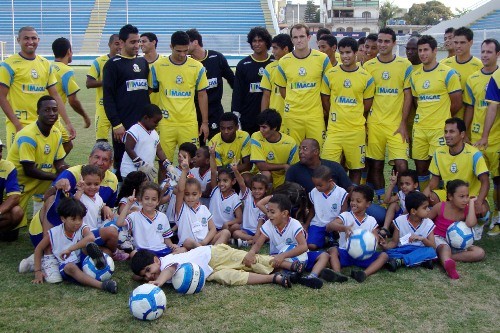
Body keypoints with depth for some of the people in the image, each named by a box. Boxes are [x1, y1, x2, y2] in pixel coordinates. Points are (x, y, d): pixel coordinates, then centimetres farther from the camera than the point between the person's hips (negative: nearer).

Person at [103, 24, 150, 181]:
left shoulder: (143, 62, 13)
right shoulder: (113, 64, -4)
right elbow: (108, 96, -8)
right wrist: (116, 124, -14)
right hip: (124, 125, -5)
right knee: (122, 163, 0)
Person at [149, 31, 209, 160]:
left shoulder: (197, 67, 1)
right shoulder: (158, 66, 0)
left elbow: (202, 95, 7)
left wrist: (205, 122, 5)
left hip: (189, 124, 0)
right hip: (166, 123, 0)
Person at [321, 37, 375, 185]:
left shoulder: (366, 77, 1)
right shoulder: (330, 75, 2)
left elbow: (367, 106, 8)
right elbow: (325, 101, 9)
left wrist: (354, 117, 9)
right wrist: (335, 116, 9)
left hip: (357, 131, 0)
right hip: (334, 129, 0)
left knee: (356, 168, 8)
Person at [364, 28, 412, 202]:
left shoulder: (405, 65, 2)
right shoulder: (368, 66, 5)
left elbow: (408, 95, 1)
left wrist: (403, 123, -5)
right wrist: (364, 122, 1)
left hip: (397, 124, -1)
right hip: (374, 123, 2)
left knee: (401, 165, -10)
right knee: (376, 165, 5)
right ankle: (381, 201, 19)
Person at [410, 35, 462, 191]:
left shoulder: (448, 73, -6)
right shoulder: (415, 76, 10)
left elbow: (456, 104, -5)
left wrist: (442, 118, 5)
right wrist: (423, 118, 7)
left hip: (440, 129, -5)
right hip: (419, 129, 5)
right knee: (420, 167, 9)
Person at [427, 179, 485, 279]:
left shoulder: (466, 209, -6)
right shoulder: (440, 207, -10)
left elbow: (471, 224, -29)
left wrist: (471, 202, -20)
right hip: (439, 239, -4)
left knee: (480, 253, -17)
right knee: (445, 247, -40)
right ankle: (447, 264, -76)